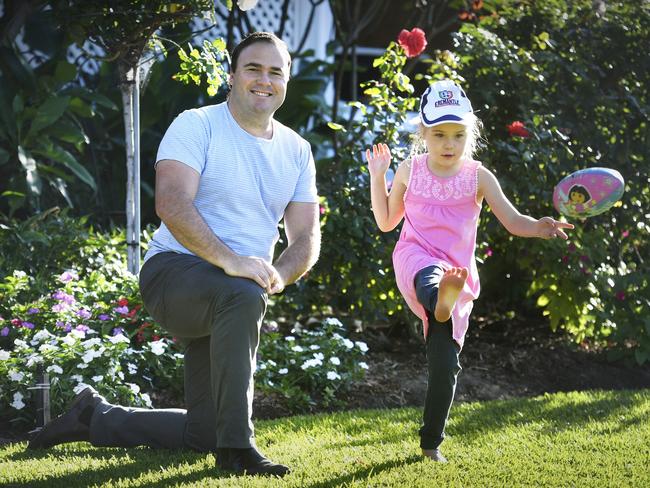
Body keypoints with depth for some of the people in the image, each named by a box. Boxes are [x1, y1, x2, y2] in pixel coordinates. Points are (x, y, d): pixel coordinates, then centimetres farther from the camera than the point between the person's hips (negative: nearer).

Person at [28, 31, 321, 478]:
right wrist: (229, 260, -36)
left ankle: (94, 418, 30)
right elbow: (171, 203, -23)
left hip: (240, 299, 7)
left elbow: (307, 238, 5)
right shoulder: (197, 126, -9)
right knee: (242, 295, -42)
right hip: (175, 271, -7)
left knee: (202, 433, 6)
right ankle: (236, 446, -35)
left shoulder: (296, 151, 9)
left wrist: (277, 275, -17)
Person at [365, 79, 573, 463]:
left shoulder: (478, 177, 4)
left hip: (458, 271, 1)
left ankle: (432, 442, 15)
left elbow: (513, 221, -3)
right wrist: (378, 177, 5)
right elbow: (386, 222, 16)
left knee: (446, 363, -2)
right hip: (417, 259, -1)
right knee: (428, 275, -42)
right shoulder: (410, 170, 7)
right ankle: (439, 301, -81)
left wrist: (540, 227, -24)